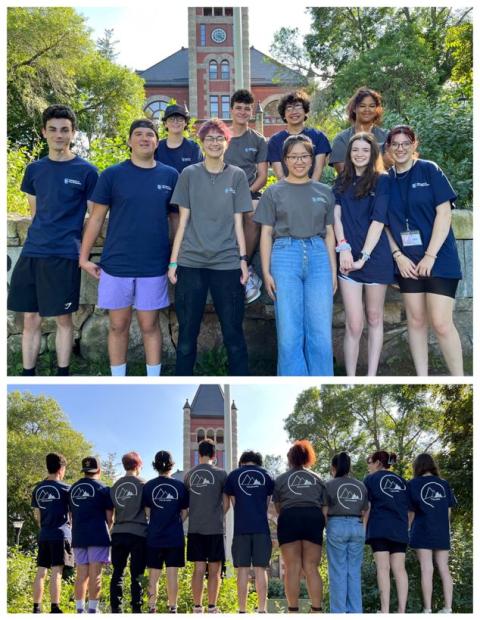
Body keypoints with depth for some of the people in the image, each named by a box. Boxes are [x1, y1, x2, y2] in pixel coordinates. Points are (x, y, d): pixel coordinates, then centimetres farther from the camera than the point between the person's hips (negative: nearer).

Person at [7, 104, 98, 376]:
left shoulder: (86, 171, -2)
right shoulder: (34, 169, 10)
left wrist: (85, 252, -4)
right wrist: (42, 236, 12)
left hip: (65, 255, -4)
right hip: (32, 252, 4)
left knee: (63, 318, 3)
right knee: (31, 319, 7)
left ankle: (63, 375, 15)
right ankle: (27, 376, 16)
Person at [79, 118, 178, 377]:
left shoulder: (170, 176, 4)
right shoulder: (112, 175, -1)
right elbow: (96, 218, 2)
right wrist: (84, 257, -1)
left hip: (154, 266, 1)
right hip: (116, 265, 0)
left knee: (149, 325, 8)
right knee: (118, 326, 7)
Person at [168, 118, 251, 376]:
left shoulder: (237, 176, 7)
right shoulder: (189, 174, 6)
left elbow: (237, 222, 6)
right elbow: (183, 220, 5)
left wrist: (243, 259, 0)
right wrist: (173, 261, 1)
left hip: (227, 264, 0)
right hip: (191, 262, 0)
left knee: (233, 333, 2)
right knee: (187, 333, 4)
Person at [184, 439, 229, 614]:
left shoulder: (189, 475, 5)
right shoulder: (220, 474, -3)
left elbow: (185, 503, 11)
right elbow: (226, 503, 0)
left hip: (195, 528, 3)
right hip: (215, 528, -3)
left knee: (198, 568, 6)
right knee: (214, 570, 3)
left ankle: (197, 607, 6)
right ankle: (212, 607, 1)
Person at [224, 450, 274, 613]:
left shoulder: (233, 475, 7)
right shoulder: (266, 475, 9)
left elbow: (233, 503, 9)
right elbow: (267, 503, 11)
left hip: (241, 528, 0)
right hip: (262, 527, 0)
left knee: (243, 569, 2)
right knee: (261, 569, 2)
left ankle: (242, 611, 0)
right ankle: (262, 610, -2)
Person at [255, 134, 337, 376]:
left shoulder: (324, 192, 13)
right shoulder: (274, 192, 8)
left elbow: (329, 233, 13)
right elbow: (266, 233, 5)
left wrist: (333, 271, 8)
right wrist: (266, 272, -3)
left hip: (318, 256, 2)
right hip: (285, 254, -1)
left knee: (321, 332, -1)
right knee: (289, 332, -1)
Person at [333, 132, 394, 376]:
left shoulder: (382, 180, 1)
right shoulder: (342, 182, 13)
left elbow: (378, 220, -8)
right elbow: (336, 216, 5)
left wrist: (364, 257, -15)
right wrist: (343, 247, -11)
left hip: (375, 256, -2)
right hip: (349, 257, 2)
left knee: (374, 318, 7)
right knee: (354, 324, -5)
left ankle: (372, 377, 10)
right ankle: (350, 378, 0)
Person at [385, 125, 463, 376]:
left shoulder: (429, 170, -4)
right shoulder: (386, 180, 7)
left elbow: (444, 213, -9)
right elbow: (385, 223, 10)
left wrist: (430, 255, -14)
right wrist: (398, 255, -3)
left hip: (439, 258, -4)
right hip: (408, 261, 4)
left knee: (441, 323, -11)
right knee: (415, 320, 6)